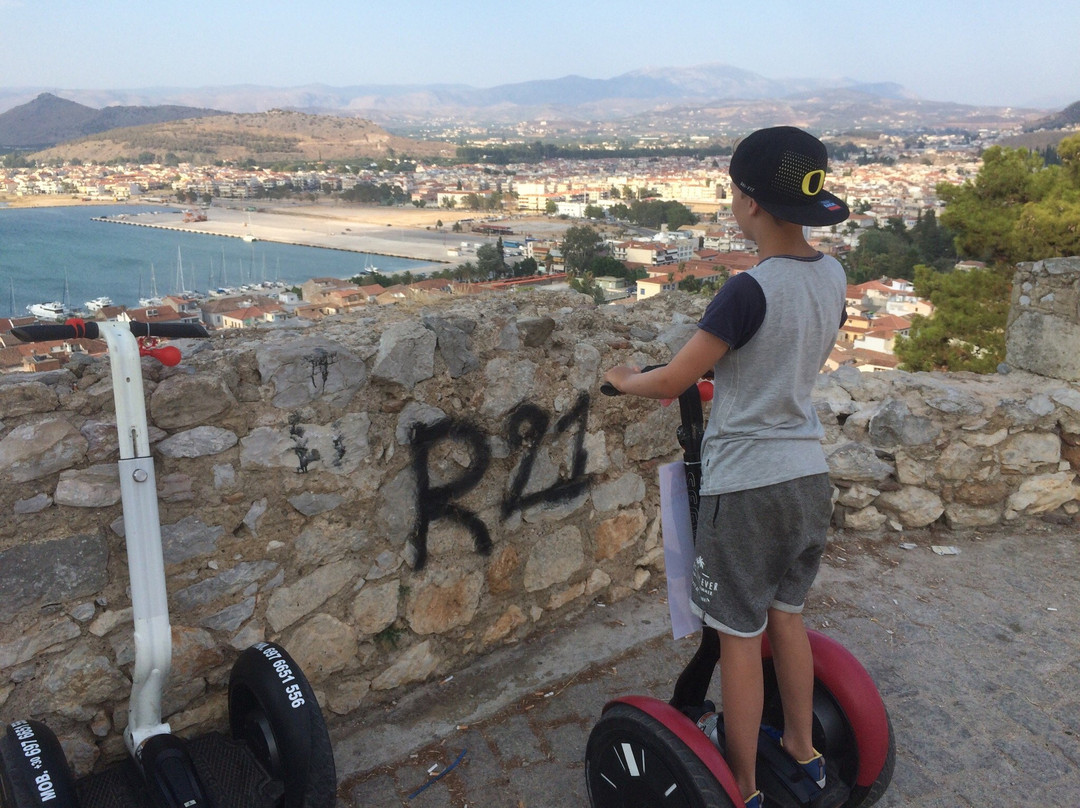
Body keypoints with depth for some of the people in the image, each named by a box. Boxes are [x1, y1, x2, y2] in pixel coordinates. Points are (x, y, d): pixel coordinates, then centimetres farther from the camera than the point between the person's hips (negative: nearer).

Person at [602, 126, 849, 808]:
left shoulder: (750, 291, -22)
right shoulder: (833, 276, 1)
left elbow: (672, 380, -15)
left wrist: (625, 380, 5)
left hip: (746, 488, -8)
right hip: (809, 477, 8)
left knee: (739, 639, 8)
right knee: (786, 616, 24)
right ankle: (804, 751, 41)